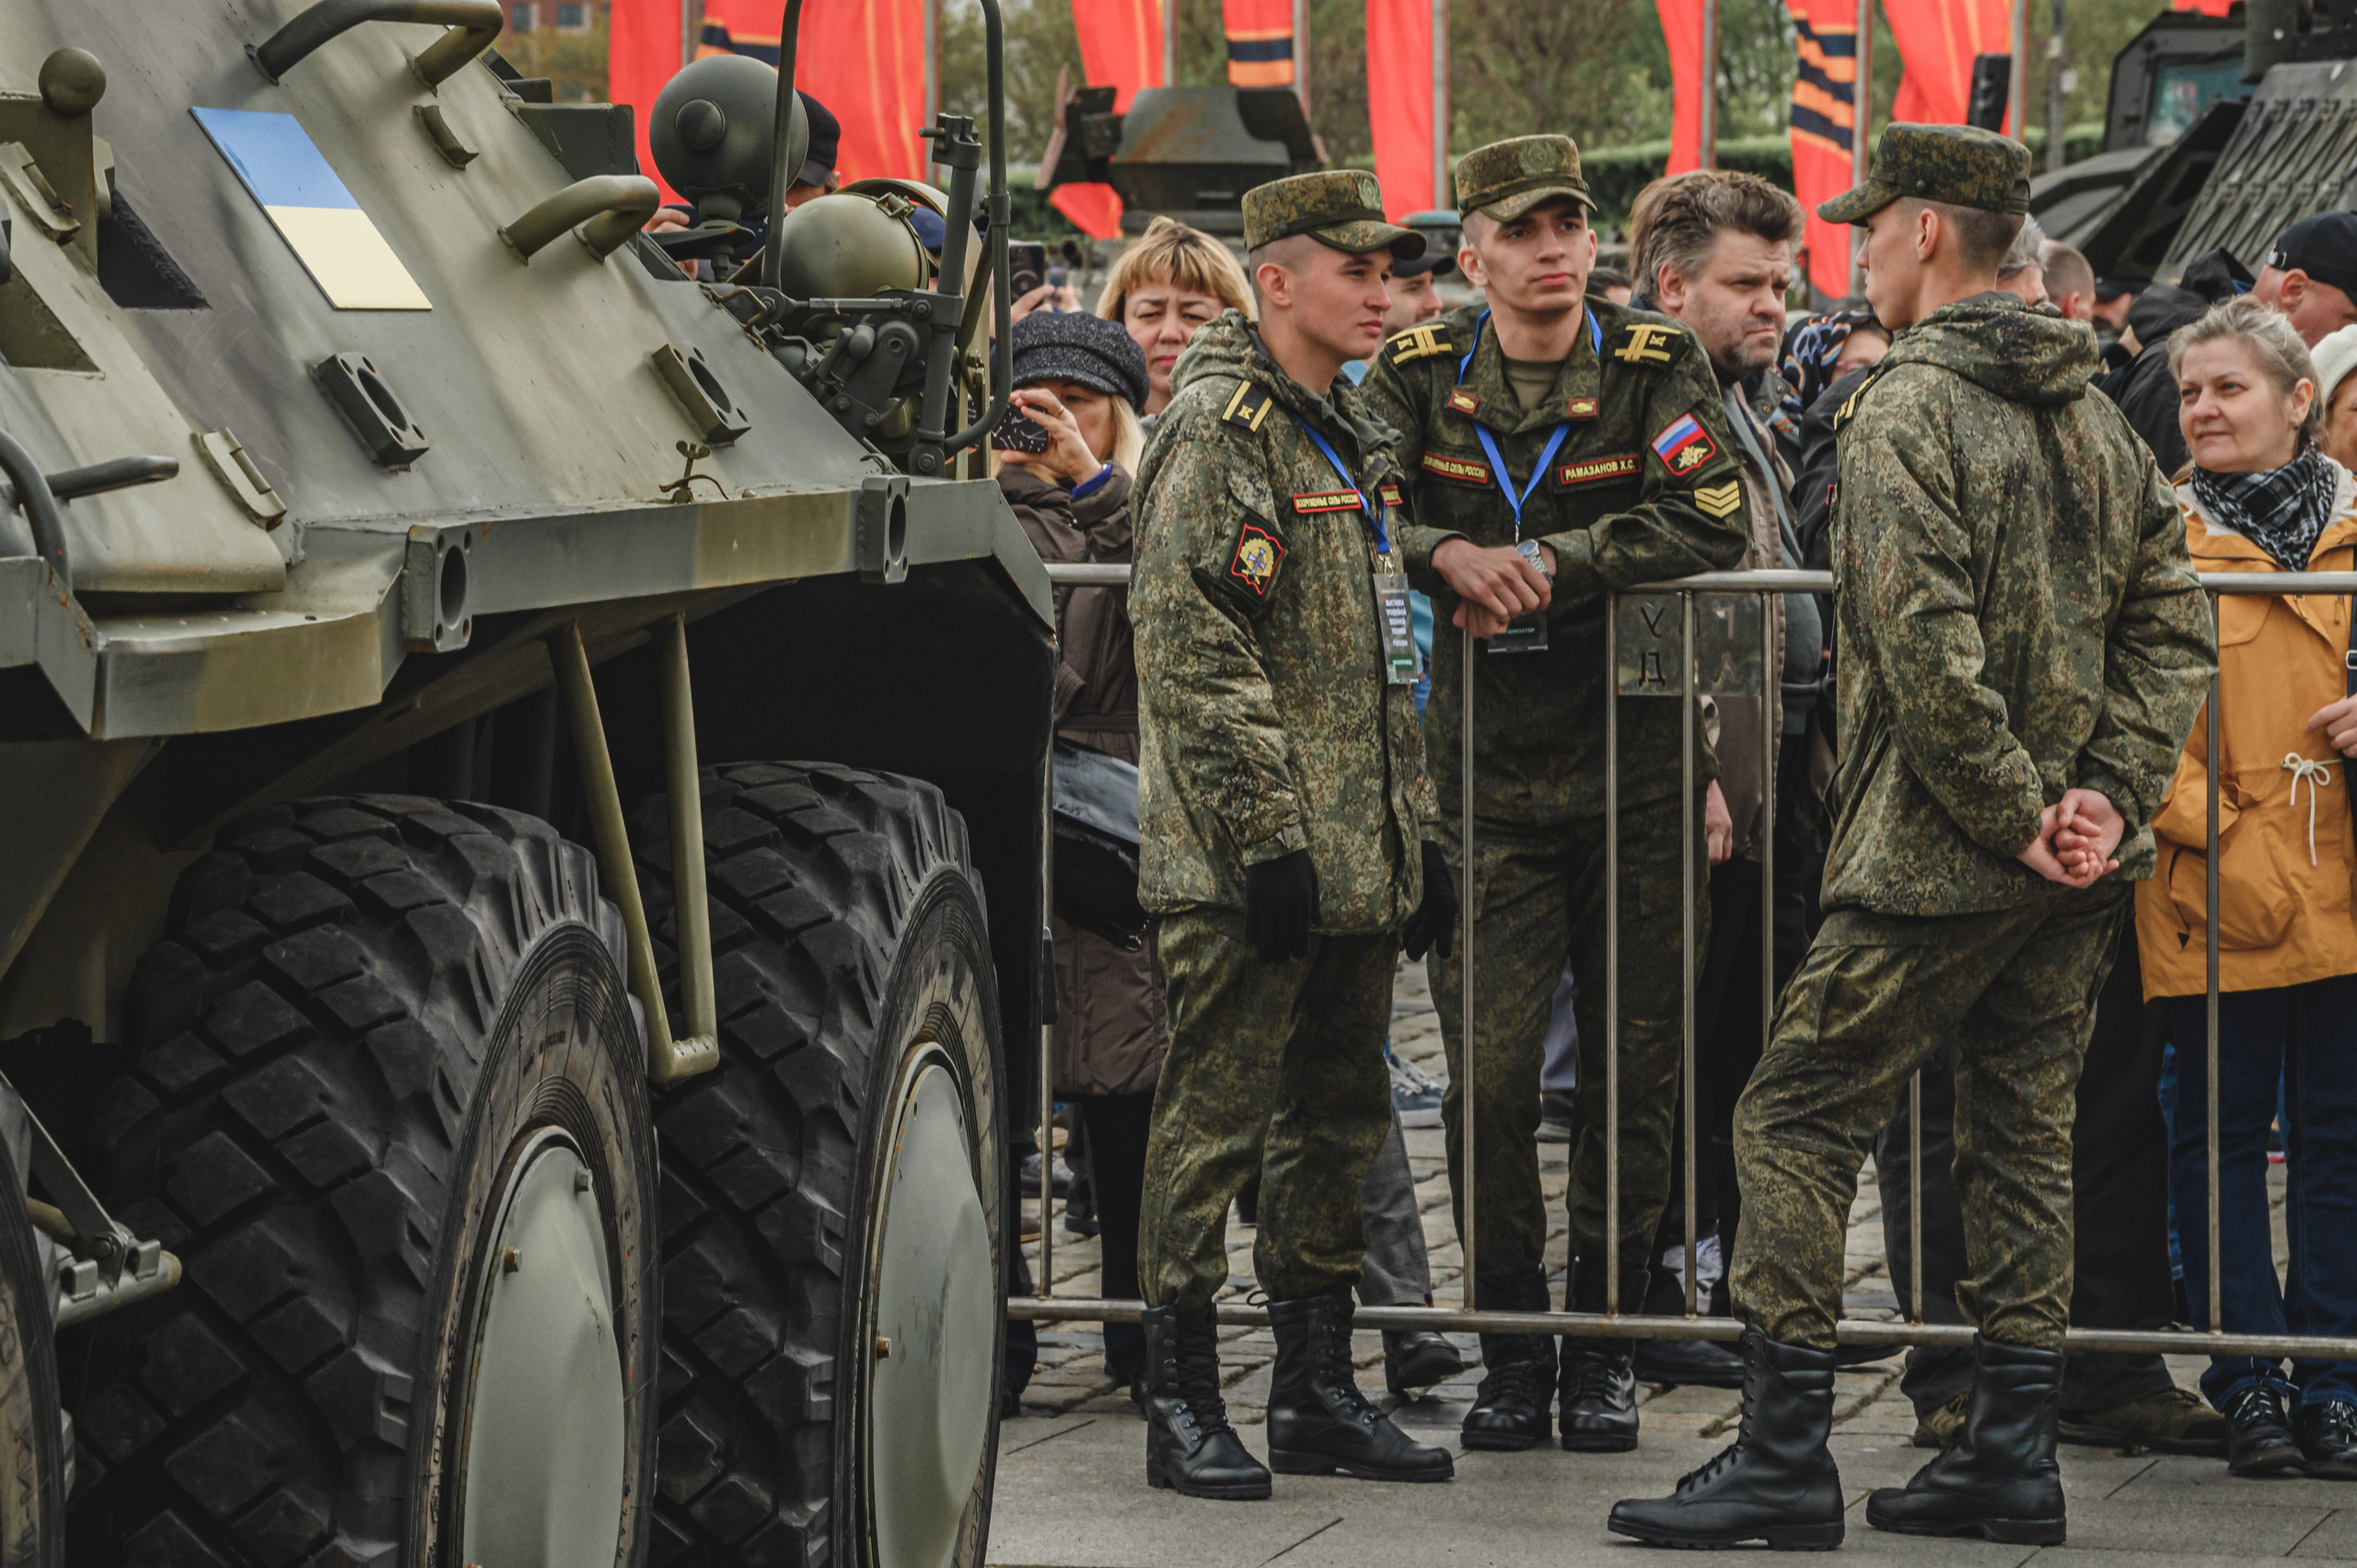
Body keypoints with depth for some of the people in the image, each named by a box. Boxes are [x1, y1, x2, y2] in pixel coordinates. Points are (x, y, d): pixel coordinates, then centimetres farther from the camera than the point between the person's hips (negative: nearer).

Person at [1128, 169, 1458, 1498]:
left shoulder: (1352, 439, 18)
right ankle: (1185, 1404, 1)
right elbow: (1195, 654, -18)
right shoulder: (1219, 431, -11)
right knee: (1217, 1113, -4)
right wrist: (1268, 835, -20)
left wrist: (1420, 836, 19)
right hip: (1249, 861, -9)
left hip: (1356, 858, 9)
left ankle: (1320, 1389, 20)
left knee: (1339, 1119, 12)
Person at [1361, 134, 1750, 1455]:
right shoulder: (1421, 377, 4)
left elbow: (1711, 525, -15)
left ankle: (1606, 1338, 16)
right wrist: (1445, 553, -19)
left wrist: (1541, 572, -19)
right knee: (1489, 1067, -4)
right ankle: (1513, 1347, 8)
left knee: (1636, 1060, 4)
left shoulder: (1658, 371, -2)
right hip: (1488, 776, 1)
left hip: (1635, 764, -1)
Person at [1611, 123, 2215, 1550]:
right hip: (2081, 865, 8)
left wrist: (2012, 817, -16)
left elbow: (1928, 650, -22)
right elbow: (2173, 625, 9)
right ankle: (2012, 1454, 15)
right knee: (2025, 1138, 13)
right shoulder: (2093, 417, 12)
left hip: (1942, 855, -8)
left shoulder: (1906, 412, -12)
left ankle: (1786, 1460, -2)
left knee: (1799, 1123, -1)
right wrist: (2107, 794, 0)